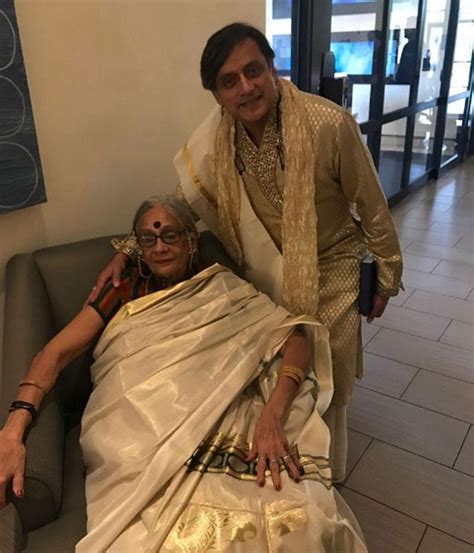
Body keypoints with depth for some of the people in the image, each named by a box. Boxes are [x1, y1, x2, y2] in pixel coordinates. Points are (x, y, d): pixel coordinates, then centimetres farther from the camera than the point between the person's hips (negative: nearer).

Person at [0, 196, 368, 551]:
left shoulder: (224, 289, 14)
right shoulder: (125, 294, 18)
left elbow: (297, 335, 1)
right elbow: (57, 352, 9)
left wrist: (272, 414, -17)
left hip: (226, 437, 0)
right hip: (142, 445, 1)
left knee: (301, 518, -27)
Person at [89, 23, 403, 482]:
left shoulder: (329, 124, -27)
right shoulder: (213, 140, -13)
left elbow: (371, 206, -15)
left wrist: (387, 275, -6)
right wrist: (128, 250, -13)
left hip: (330, 268, -3)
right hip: (265, 270, 4)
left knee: (325, 383, 10)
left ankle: (326, 476, 39)